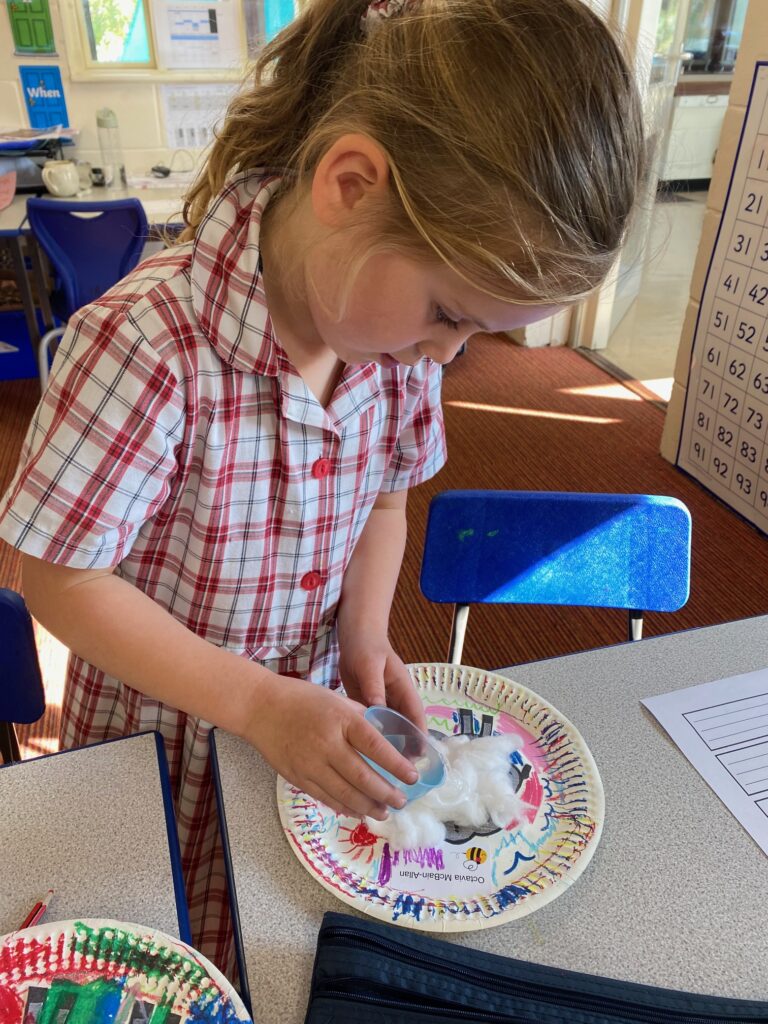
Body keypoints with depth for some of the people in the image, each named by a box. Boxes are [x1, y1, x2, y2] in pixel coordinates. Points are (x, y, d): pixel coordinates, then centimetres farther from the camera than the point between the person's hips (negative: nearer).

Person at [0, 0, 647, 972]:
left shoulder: (402, 326, -13)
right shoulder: (147, 347, -32)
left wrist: (364, 636, -12)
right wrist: (255, 702, -26)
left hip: (310, 712, 5)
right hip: (161, 731, -4)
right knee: (178, 947, 23)